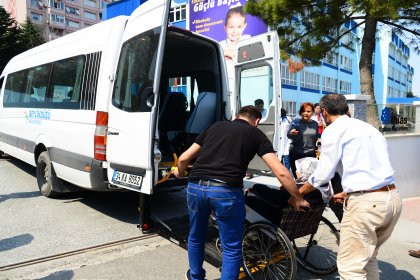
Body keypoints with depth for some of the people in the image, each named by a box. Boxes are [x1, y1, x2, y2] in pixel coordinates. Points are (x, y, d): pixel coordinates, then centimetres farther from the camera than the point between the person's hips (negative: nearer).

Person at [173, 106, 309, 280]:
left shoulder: (215, 126, 23)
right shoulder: (256, 134, 14)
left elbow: (184, 158, 22)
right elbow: (281, 172, 5)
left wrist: (180, 172, 43)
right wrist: (298, 199, 17)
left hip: (195, 186, 5)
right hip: (226, 190, -5)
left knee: (195, 238, 28)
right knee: (232, 248, 14)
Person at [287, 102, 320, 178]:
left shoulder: (315, 124, 6)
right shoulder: (296, 122, -6)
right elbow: (288, 135, -22)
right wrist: (292, 133, -43)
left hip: (311, 154, 3)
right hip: (296, 154, -3)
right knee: (298, 178, -1)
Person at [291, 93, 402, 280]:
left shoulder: (333, 130, -2)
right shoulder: (369, 128, 22)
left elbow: (323, 174, -3)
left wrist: (298, 193, 12)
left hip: (366, 202, -8)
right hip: (393, 197, 9)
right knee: (368, 257, 23)